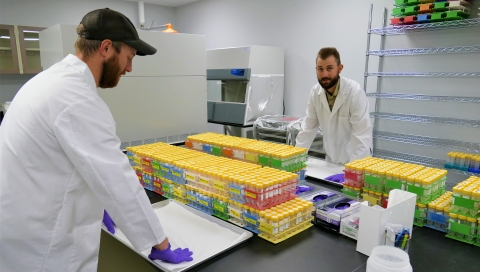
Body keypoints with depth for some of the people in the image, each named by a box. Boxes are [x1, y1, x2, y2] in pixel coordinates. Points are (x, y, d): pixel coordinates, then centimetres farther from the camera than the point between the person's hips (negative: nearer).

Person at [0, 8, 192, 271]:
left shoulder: (51, 79, 6)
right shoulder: (78, 99, -26)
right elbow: (118, 181, -25)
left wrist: (98, 206, 19)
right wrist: (160, 245, -15)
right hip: (39, 247, -9)